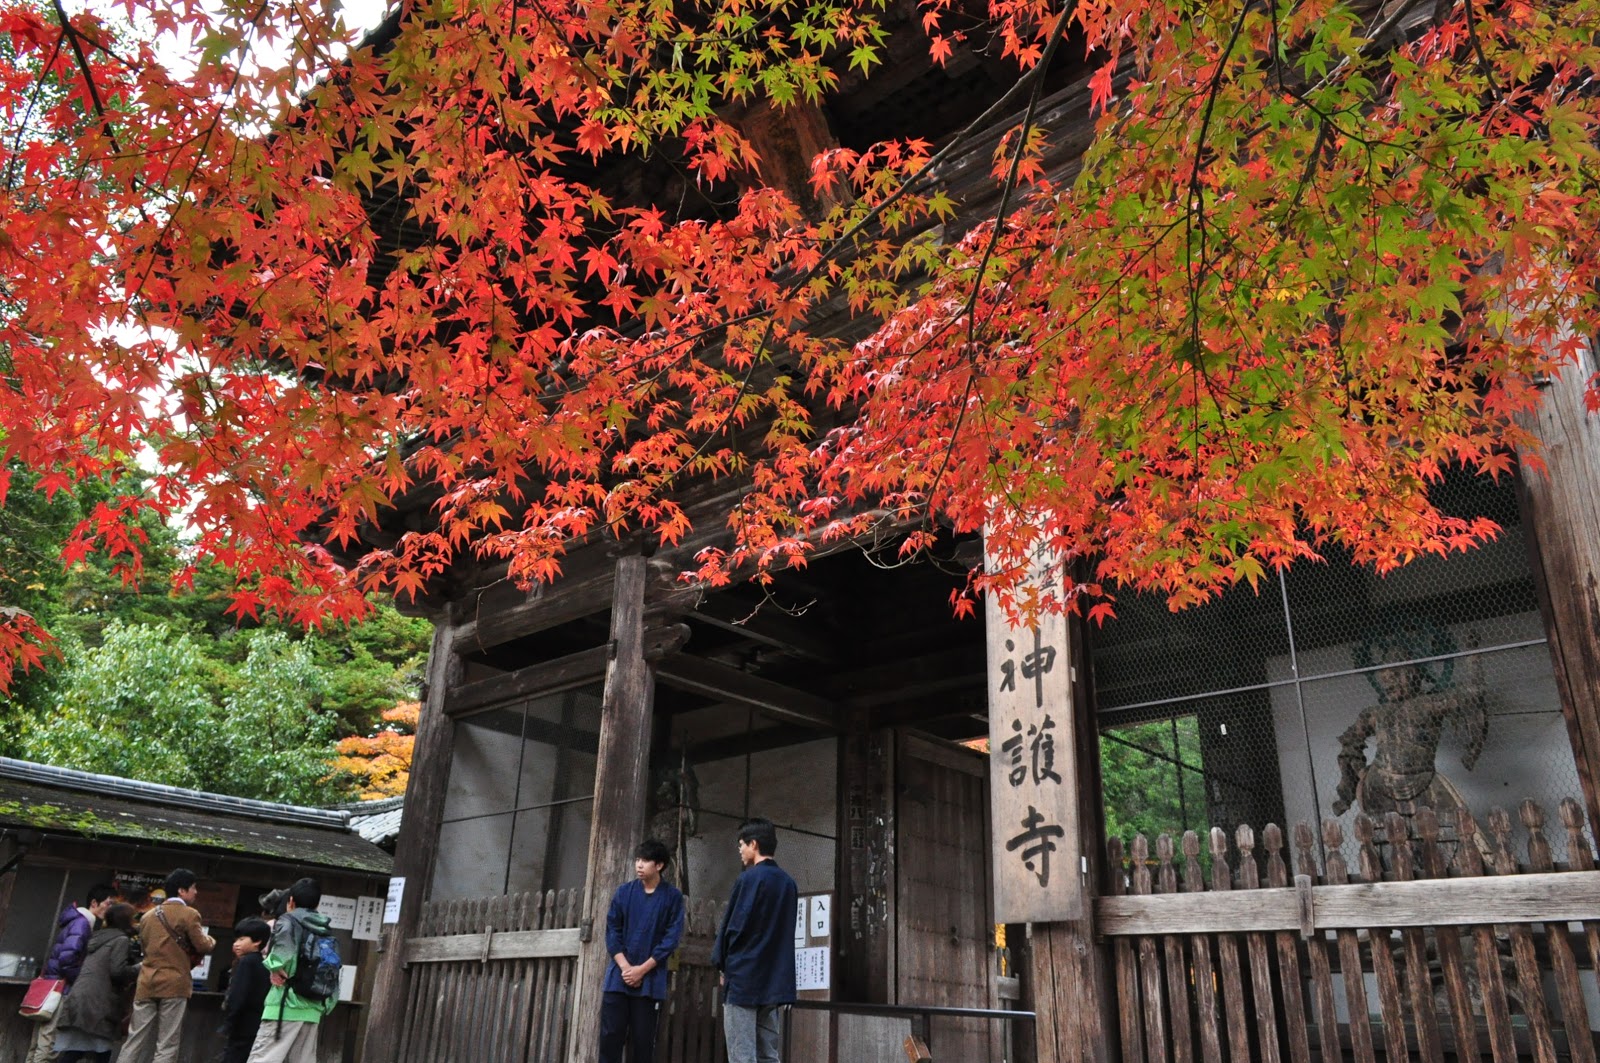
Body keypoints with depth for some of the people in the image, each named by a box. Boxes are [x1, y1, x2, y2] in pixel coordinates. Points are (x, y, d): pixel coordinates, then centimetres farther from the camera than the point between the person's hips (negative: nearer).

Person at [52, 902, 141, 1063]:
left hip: (78, 1001, 7)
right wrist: (140, 968, 1)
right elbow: (118, 972, -14)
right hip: (97, 1005, -7)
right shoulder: (121, 940, -4)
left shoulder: (98, 938, 23)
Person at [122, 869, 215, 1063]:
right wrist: (211, 941, 16)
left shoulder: (148, 915, 16)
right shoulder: (189, 914, -6)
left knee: (135, 1041, 8)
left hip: (147, 983, 6)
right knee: (166, 1046, -3)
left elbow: (144, 946, 23)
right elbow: (203, 946, -7)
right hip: (174, 984, -6)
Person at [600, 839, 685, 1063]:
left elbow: (671, 938, -5)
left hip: (651, 980, -2)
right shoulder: (624, 892, 5)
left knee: (644, 1039, 3)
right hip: (618, 977, 2)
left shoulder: (672, 897, -1)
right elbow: (612, 931, 3)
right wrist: (625, 967, -10)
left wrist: (642, 969, -12)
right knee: (610, 1036, 0)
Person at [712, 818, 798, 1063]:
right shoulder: (788, 882, 10)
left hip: (743, 978, -7)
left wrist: (721, 963, 3)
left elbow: (733, 925, -11)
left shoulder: (748, 879, -11)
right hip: (774, 980, 7)